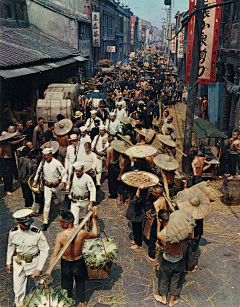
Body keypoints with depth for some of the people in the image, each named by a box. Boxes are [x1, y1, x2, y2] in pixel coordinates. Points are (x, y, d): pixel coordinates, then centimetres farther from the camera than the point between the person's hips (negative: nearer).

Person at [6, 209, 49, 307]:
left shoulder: (37, 233, -25)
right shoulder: (13, 232, -15)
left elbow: (44, 250, -15)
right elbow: (10, 247, 5)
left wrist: (39, 269, -17)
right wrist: (8, 263, 15)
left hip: (33, 262, -2)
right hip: (18, 263, 2)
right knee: (18, 287, 13)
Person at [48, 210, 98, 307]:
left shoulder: (60, 236, -27)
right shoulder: (81, 233, -26)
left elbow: (54, 256, -24)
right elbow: (94, 234, -5)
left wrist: (48, 273, -17)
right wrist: (94, 219, 1)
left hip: (66, 264, -1)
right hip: (79, 263, 1)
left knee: (67, 284, 26)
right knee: (80, 283, 28)